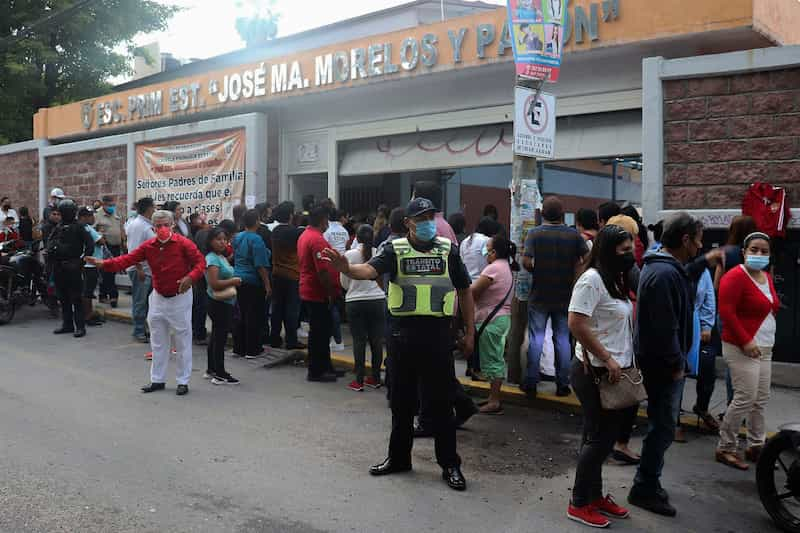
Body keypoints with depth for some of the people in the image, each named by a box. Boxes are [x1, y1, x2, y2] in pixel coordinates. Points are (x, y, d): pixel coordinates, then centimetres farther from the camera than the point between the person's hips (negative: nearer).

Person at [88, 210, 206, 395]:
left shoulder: (183, 243, -14)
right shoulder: (149, 246, -2)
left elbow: (200, 262, -17)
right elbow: (128, 259, -8)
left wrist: (191, 277, -34)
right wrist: (104, 263, -21)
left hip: (180, 297, -5)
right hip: (158, 297, 5)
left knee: (183, 341, 2)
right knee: (158, 342, 13)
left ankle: (183, 381, 14)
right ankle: (157, 380, 25)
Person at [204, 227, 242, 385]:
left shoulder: (222, 257, 14)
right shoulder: (212, 259, -16)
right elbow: (214, 283, -25)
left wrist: (233, 281, 9)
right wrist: (233, 281, -16)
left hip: (225, 303, 10)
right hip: (219, 303, -10)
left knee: (216, 336, 17)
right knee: (220, 338, -5)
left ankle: (211, 370, 28)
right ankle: (220, 375, 0)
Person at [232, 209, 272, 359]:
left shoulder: (237, 237, 6)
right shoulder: (256, 239, -17)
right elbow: (260, 265, -19)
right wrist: (267, 284, -16)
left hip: (238, 279, 8)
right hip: (253, 282, -7)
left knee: (241, 315, 16)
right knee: (254, 316, 1)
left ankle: (239, 347, 21)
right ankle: (252, 350, 7)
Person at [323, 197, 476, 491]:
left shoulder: (448, 249, 3)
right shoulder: (395, 249, 1)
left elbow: (464, 291, 9)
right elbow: (370, 269, -17)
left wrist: (470, 332, 6)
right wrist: (347, 268, -39)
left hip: (437, 332, -1)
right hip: (403, 332, 1)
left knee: (441, 401, 5)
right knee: (401, 400, 13)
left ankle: (450, 464, 19)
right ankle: (398, 457, 29)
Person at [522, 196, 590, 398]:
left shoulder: (534, 233, -7)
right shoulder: (573, 235, -1)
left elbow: (526, 262, -16)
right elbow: (587, 258, -8)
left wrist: (537, 272, 4)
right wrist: (574, 276, 3)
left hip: (539, 295, -1)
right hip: (565, 296, 1)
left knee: (536, 338, 6)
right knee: (562, 339, 9)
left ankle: (531, 383, 10)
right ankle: (562, 385, 13)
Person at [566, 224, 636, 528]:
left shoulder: (615, 279, 14)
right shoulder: (592, 279, -16)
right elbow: (576, 324, -25)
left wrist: (618, 361, 12)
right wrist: (607, 358, -21)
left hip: (614, 372, 9)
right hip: (596, 373, -9)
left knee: (604, 438, 17)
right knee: (599, 438, -1)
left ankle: (595, 496, 30)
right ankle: (579, 505, 13)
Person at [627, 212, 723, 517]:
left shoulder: (665, 265, 9)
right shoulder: (665, 274, -24)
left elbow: (684, 275, 35)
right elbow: (665, 328, -25)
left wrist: (705, 261, 28)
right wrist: (676, 364, -17)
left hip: (659, 360, 11)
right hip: (663, 363, -11)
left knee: (662, 425, 20)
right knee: (663, 427, 0)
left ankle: (648, 483, 32)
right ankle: (645, 489, 13)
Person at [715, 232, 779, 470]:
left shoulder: (767, 277, 13)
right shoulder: (736, 277, -13)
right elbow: (726, 311, -18)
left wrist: (768, 341, 13)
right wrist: (746, 341, -19)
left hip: (764, 348, 8)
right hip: (742, 348, -8)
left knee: (761, 399, 11)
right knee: (745, 399, -9)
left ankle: (756, 446, 23)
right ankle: (725, 448, 3)